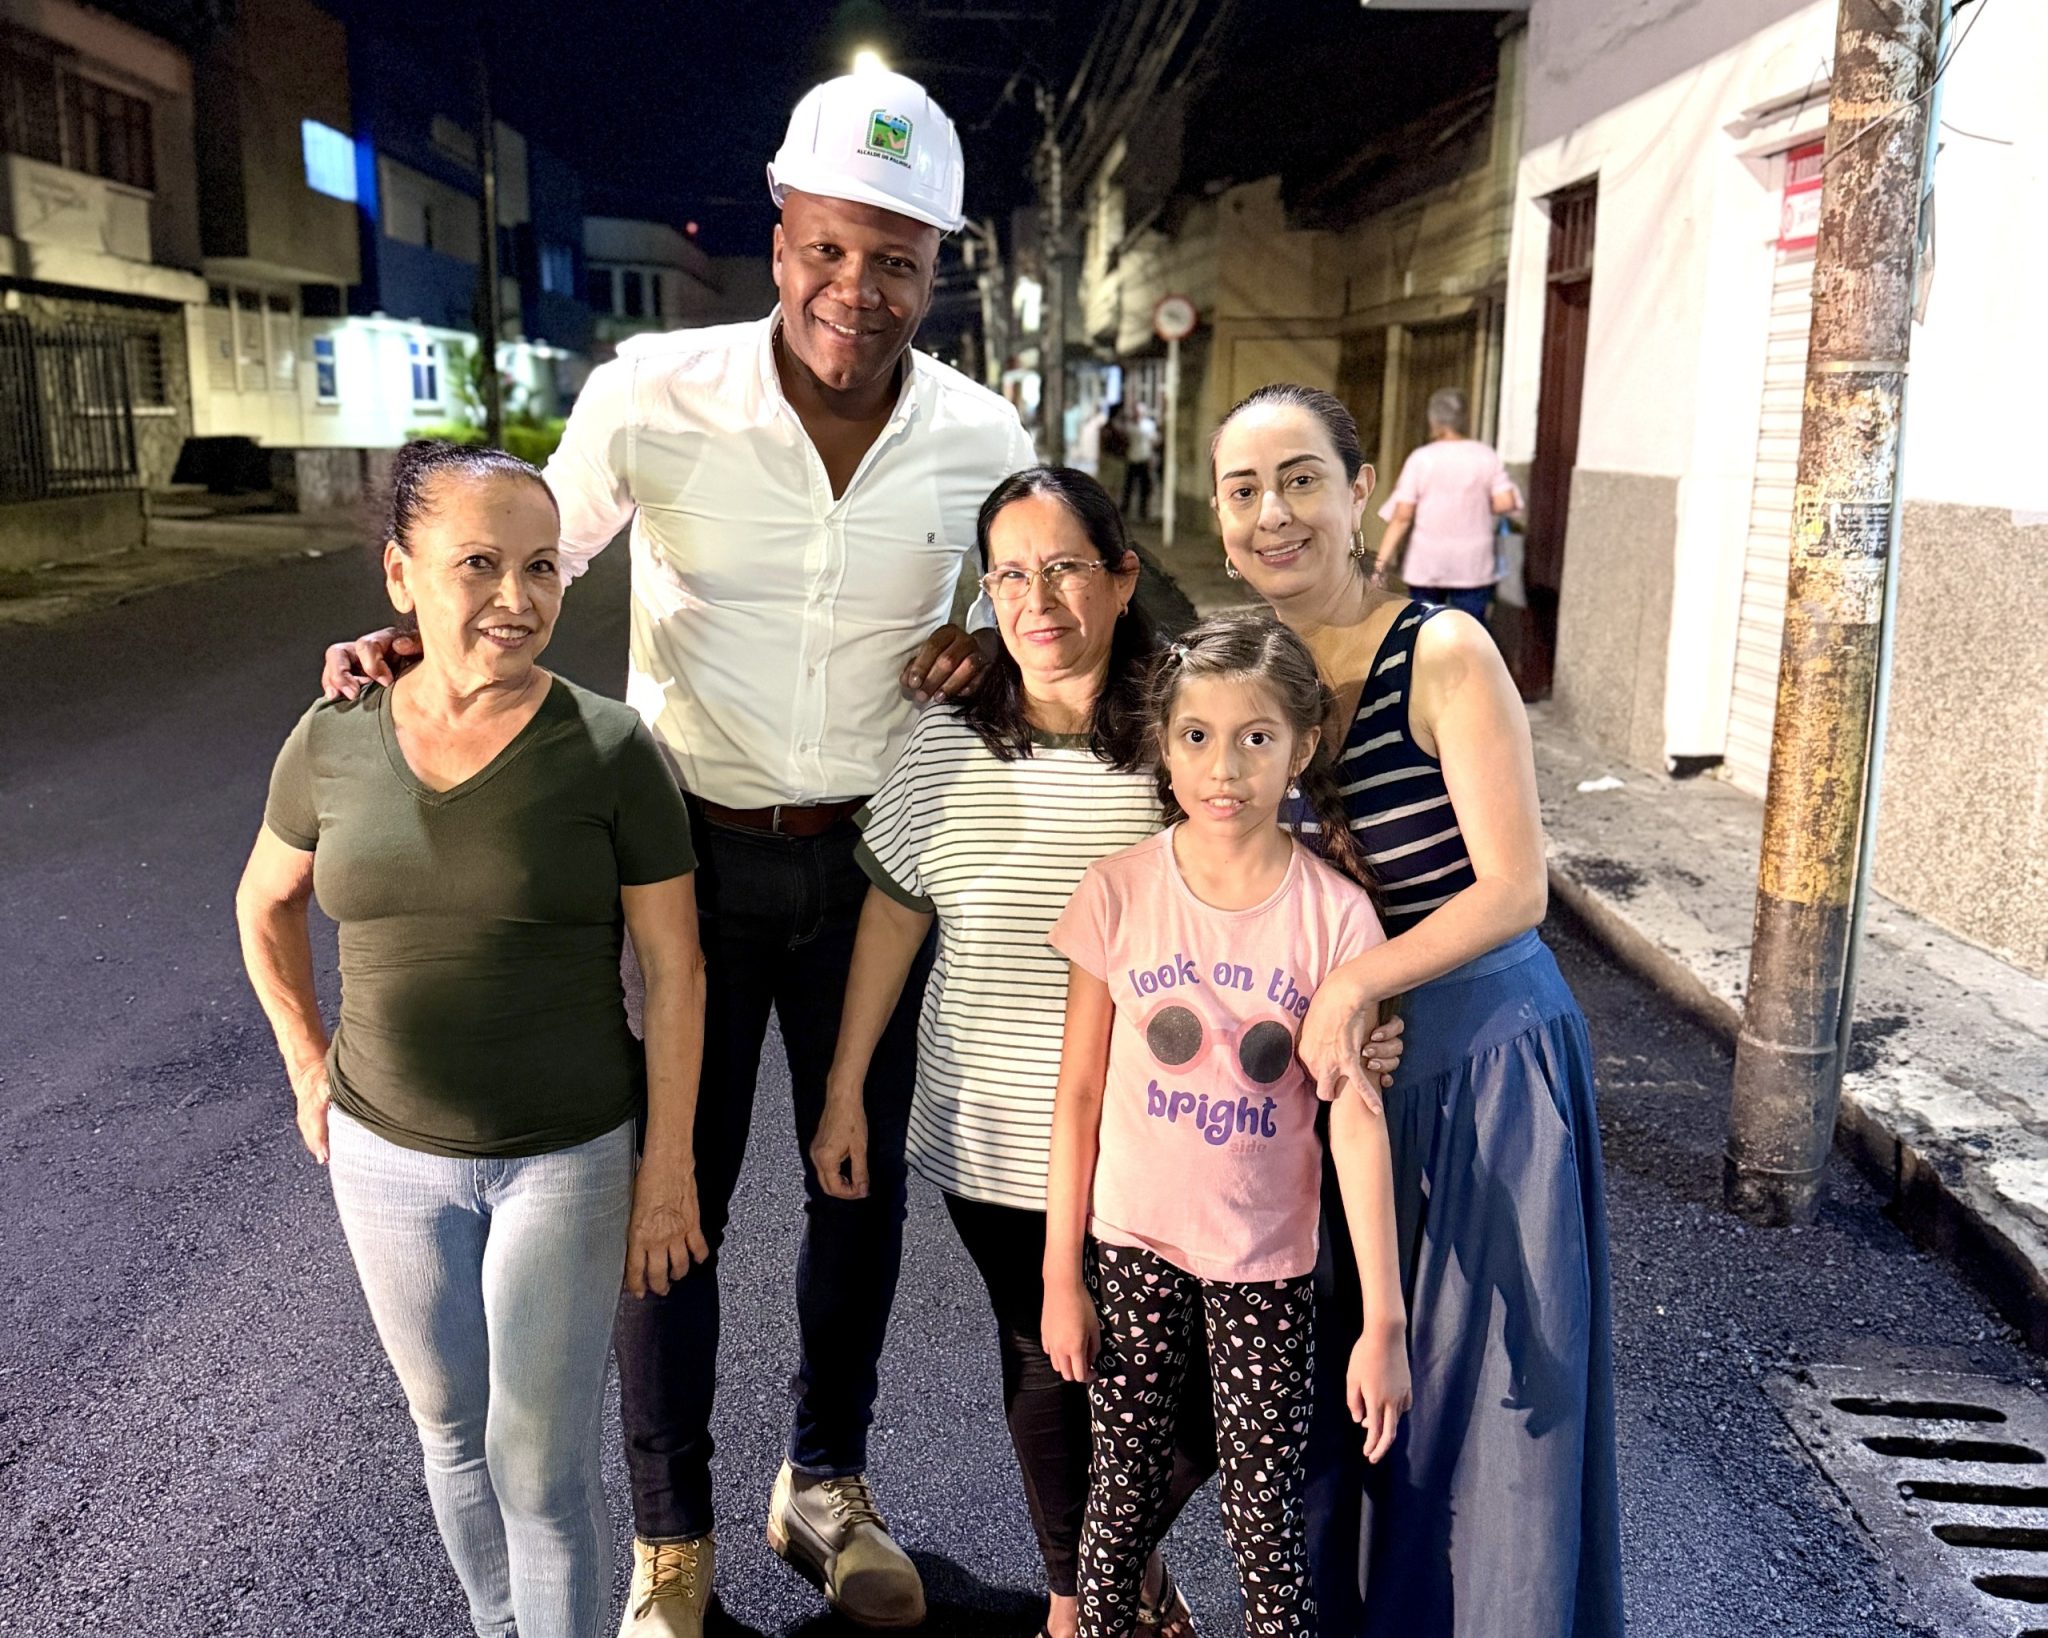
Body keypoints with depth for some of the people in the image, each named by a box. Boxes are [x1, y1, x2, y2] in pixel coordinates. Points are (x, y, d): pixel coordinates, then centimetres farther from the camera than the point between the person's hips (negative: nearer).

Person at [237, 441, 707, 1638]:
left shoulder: (609, 749, -15)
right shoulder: (334, 741, -6)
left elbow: (675, 966, -11)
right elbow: (266, 903, 13)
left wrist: (670, 1172, -10)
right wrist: (309, 1066, 8)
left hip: (566, 1158, -3)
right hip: (387, 1155, 4)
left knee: (544, 1461, 4)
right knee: (453, 1430, 21)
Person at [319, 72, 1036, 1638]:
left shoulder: (981, 436, -6)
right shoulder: (651, 396, -13)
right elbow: (533, 555, 3)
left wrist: (990, 646, -9)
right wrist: (421, 640, -15)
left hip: (873, 856, 3)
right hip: (690, 848, -2)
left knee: (862, 1181, 15)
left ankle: (827, 1482, 40)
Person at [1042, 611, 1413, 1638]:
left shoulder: (1332, 910, -12)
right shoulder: (1118, 891, -10)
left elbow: (1357, 1121, -11)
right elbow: (1079, 1093, -3)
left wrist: (1383, 1319, -12)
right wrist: (1061, 1274, 0)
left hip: (1266, 1257, -1)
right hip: (1134, 1243, 1)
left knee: (1266, 1514, 8)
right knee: (1124, 1490, 15)